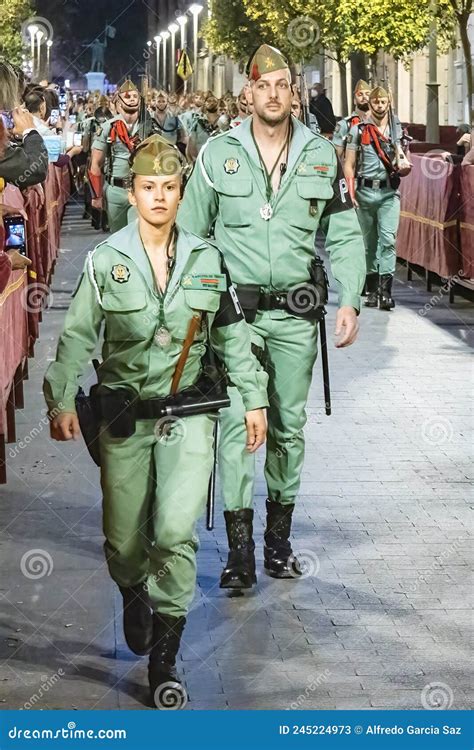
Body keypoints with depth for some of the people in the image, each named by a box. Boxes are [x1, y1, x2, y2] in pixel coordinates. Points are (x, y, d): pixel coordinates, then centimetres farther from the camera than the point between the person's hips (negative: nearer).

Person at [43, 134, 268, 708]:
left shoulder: (206, 260, 3)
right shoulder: (105, 261, -2)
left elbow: (233, 336, 10)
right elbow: (77, 336, -1)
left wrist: (254, 398, 11)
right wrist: (61, 400, -10)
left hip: (188, 411, 0)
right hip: (124, 413, 0)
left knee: (177, 533, -14)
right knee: (124, 540, 8)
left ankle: (164, 658, -1)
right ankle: (134, 595, 45)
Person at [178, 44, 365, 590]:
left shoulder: (321, 156, 4)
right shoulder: (219, 153, 0)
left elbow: (343, 237, 7)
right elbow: (189, 232, 6)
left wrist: (349, 301, -4)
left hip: (296, 312, 2)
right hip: (234, 307, -2)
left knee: (289, 426, 10)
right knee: (236, 421, -11)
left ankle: (279, 538, 23)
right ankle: (239, 550, -8)